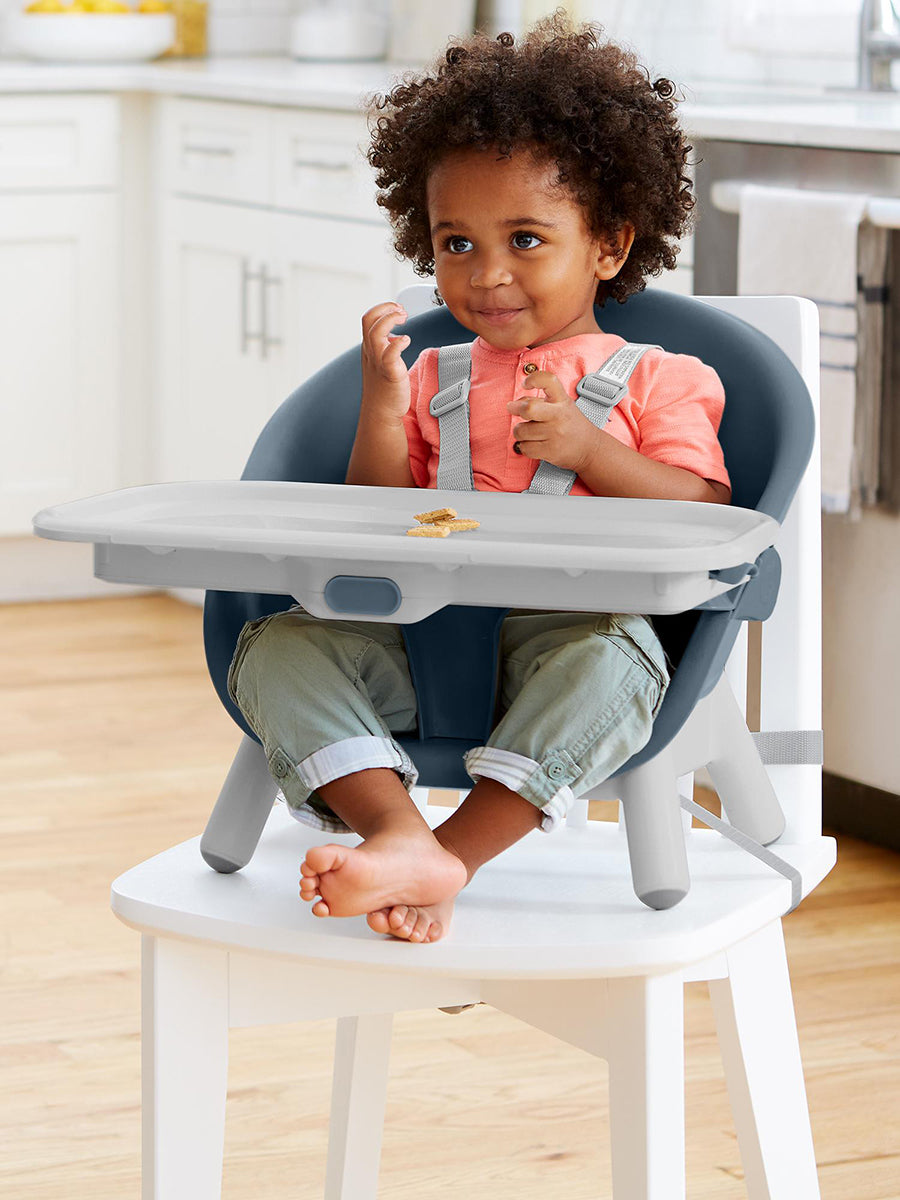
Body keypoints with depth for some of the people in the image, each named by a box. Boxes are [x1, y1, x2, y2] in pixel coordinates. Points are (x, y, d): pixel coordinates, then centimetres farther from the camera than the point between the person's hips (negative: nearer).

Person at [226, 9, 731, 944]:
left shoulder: (655, 381, 12)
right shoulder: (432, 380, 22)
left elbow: (708, 515, 1)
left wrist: (589, 450, -10)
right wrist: (381, 409, 1)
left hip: (568, 631, -3)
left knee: (610, 656, -38)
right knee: (274, 646, -21)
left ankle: (456, 854, -43)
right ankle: (400, 834, -42)